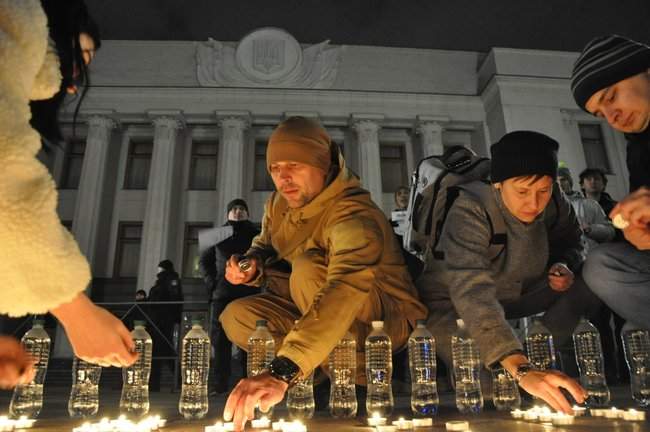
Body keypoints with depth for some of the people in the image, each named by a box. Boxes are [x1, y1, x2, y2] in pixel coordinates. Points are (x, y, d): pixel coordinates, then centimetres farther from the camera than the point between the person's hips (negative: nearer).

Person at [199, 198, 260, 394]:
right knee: (220, 338, -1)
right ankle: (220, 383, 5)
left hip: (249, 293, -1)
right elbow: (204, 260, 19)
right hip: (223, 293, 1)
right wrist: (212, 282, 5)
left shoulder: (255, 234, 13)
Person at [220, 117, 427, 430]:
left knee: (309, 269, -33)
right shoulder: (279, 204, -4)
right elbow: (267, 246, 13)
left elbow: (345, 290, -47)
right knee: (236, 316, -9)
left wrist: (283, 371, -58)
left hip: (384, 322, -7)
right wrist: (252, 265, -14)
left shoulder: (354, 216, -30)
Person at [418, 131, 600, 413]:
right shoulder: (470, 210, -32)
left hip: (519, 295, 6)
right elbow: (471, 291, -45)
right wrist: (521, 368, -55)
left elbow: (570, 242, 9)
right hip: (452, 303, -5)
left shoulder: (553, 202, -14)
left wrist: (565, 265, -15)